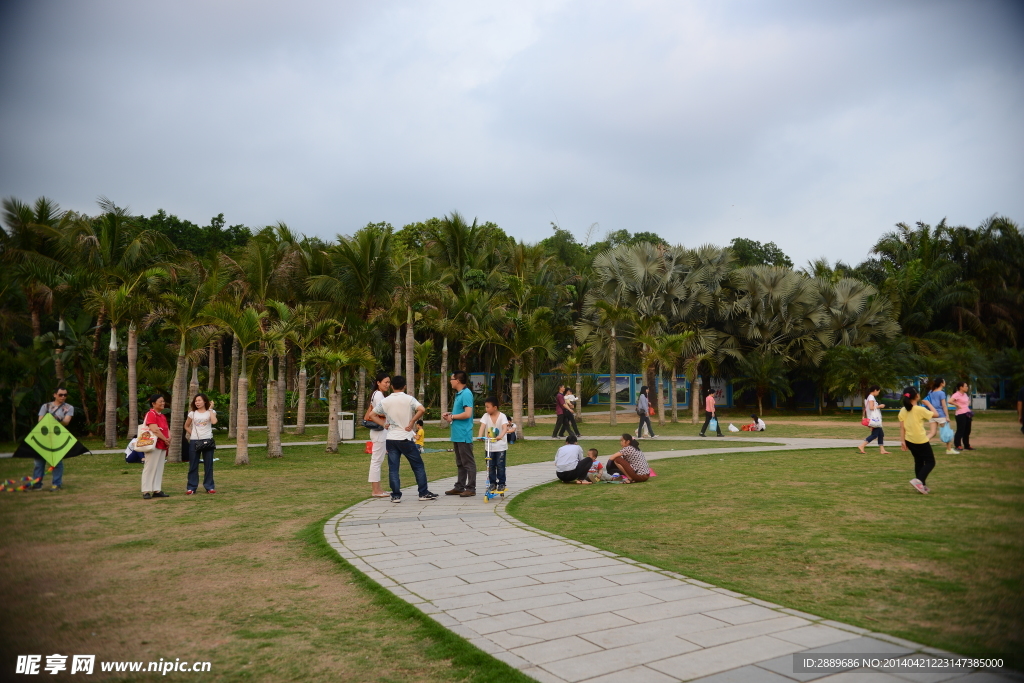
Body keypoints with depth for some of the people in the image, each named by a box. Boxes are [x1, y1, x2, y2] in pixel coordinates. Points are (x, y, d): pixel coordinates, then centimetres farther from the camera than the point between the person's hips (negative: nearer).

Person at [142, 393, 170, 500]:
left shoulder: (163, 416, 17)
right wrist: (165, 439, -11)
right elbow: (154, 430, -20)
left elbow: (167, 429, 17)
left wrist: (169, 438, -3)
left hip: (163, 446, 9)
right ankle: (146, 491, -1)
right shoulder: (150, 414, -11)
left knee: (159, 469, 9)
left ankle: (157, 490, 13)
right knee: (150, 468, -5)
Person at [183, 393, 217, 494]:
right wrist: (192, 434, 2)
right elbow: (186, 426, 16)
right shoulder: (192, 413, 6)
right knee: (193, 465, 4)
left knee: (208, 465, 3)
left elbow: (214, 421, -18)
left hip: (207, 441, -1)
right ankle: (191, 487, 9)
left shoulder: (211, 412, 2)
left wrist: (210, 409, -11)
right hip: (194, 441, 1)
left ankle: (209, 487, 9)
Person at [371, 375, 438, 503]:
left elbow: (373, 415, 10)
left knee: (393, 468, 5)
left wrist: (384, 424, 10)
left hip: (391, 439, 3)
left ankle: (396, 495, 4)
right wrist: (412, 422, -12)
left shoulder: (385, 401, 4)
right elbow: (422, 409, -22)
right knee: (418, 466, 7)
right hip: (406, 438, -3)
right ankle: (424, 493, 9)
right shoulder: (409, 399, -6)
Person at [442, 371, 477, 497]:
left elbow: (467, 414, -23)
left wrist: (452, 417, -11)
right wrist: (449, 414, 9)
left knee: (468, 463, -2)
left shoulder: (466, 394, -15)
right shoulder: (459, 394, 15)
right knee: (460, 463, 16)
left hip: (464, 435, -10)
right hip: (457, 434, 10)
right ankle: (459, 487, 23)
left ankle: (471, 488, 3)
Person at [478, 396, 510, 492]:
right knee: (490, 466, 6)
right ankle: (492, 483, 17)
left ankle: (501, 484, 11)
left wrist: (501, 436, -44)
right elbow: (482, 426, -15)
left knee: (500, 465, 0)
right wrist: (480, 436, -34)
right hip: (489, 446, 3)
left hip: (500, 446, -3)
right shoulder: (486, 416, -1)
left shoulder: (502, 416, -10)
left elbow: (505, 427, -25)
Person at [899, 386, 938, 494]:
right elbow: (935, 414, -5)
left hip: (909, 441, 6)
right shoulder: (920, 409, -16)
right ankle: (918, 480, -13)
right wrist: (928, 404, 7)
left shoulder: (903, 410, 0)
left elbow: (902, 427, -1)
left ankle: (921, 486, 21)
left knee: (918, 462, 17)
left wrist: (902, 441, 1)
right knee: (930, 462, 5)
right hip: (921, 441, -6)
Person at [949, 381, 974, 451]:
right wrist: (957, 405, -19)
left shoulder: (965, 394, 15)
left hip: (967, 413, 9)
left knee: (967, 430, 11)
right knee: (960, 430, -6)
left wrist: (968, 405, 16)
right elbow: (950, 401, -28)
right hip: (960, 414, -9)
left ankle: (967, 445, 19)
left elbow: (968, 401, 35)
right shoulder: (957, 395, -12)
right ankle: (957, 445, 3)